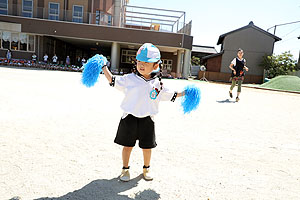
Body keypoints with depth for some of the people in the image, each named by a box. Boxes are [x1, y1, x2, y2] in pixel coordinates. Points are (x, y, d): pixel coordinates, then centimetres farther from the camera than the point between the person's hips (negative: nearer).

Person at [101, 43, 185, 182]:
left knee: (147, 146, 13)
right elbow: (113, 81, 5)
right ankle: (125, 169, 28)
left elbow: (168, 95, 15)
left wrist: (183, 93, 9)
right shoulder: (130, 78, -2)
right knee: (127, 145, 8)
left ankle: (146, 168, 35)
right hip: (130, 118, -1)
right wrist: (104, 68, -1)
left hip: (147, 119, 2)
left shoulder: (157, 83, 4)